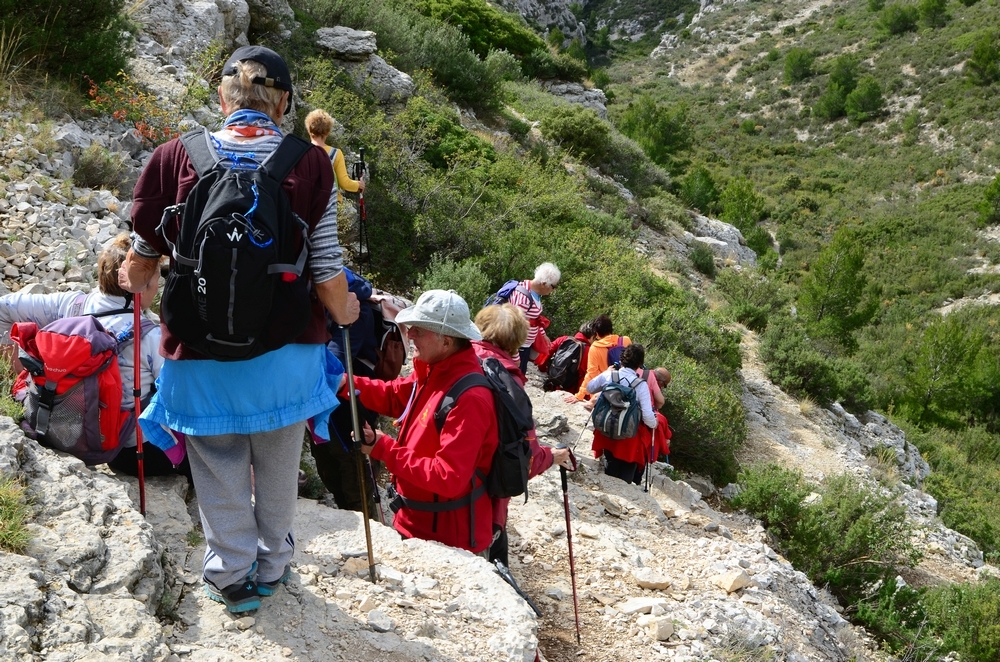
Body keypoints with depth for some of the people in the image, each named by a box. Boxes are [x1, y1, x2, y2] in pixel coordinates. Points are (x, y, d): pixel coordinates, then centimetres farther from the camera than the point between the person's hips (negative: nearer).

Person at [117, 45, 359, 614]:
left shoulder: (177, 157, -9)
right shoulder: (311, 164, -12)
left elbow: (142, 261, -1)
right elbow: (327, 274, -11)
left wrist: (133, 278, 24)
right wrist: (344, 311, 12)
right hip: (286, 350, 1)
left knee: (221, 473, 19)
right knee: (278, 469, 22)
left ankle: (233, 576, 34)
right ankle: (272, 566, 40)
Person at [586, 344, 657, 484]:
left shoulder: (608, 375, -11)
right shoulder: (641, 385, -19)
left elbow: (589, 388, 8)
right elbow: (648, 416, -20)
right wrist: (654, 425, 1)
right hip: (630, 436, -3)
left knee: (610, 471, 25)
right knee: (626, 475, 16)